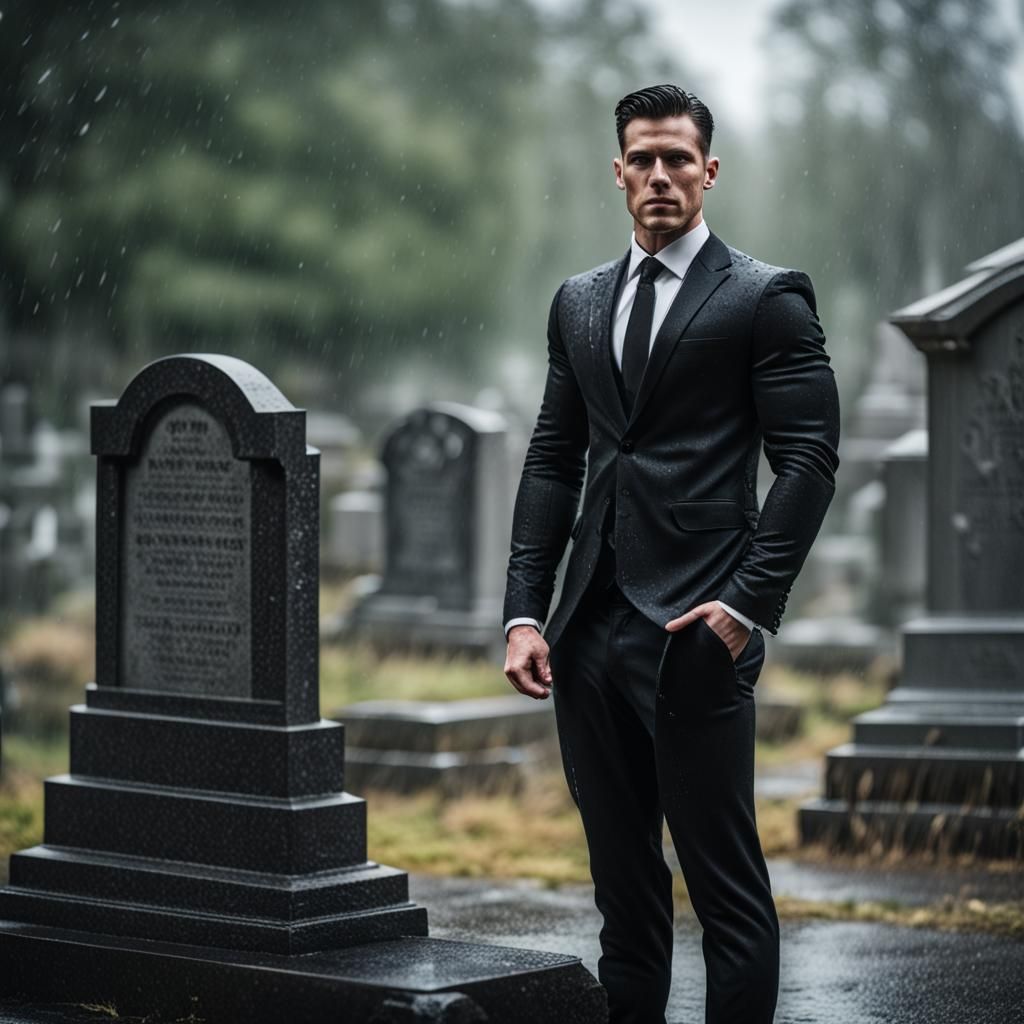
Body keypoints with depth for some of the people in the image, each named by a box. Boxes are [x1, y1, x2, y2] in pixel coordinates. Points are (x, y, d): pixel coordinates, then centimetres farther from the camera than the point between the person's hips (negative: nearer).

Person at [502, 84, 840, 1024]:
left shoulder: (766, 299, 0)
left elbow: (809, 460, -6)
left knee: (726, 883, -4)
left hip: (695, 629, -6)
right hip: (591, 630, 6)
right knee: (622, 877, 11)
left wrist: (747, 603, -14)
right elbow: (552, 461, 15)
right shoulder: (580, 303, 17)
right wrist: (525, 611, 6)